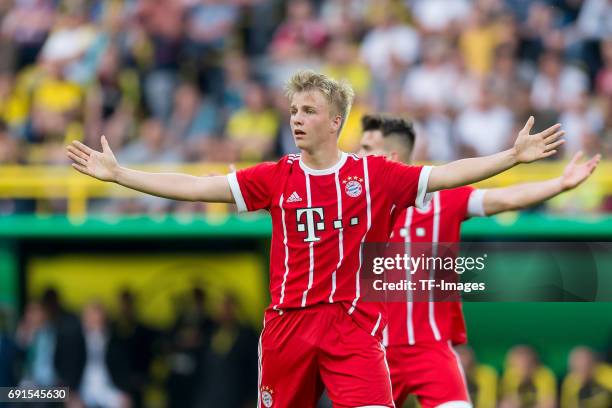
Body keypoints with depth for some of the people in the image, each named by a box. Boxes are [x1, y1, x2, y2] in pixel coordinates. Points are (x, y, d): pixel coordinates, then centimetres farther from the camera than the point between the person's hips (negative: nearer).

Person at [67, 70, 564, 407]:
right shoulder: (276, 177, 5)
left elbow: (445, 175, -1)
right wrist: (117, 173, -1)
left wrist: (514, 156, -10)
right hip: (287, 323, 3)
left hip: (353, 323, -2)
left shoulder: (374, 174, 2)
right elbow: (195, 186, 3)